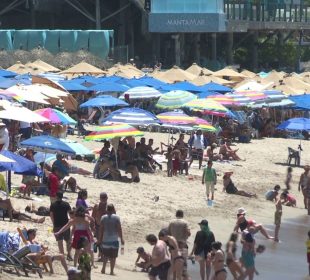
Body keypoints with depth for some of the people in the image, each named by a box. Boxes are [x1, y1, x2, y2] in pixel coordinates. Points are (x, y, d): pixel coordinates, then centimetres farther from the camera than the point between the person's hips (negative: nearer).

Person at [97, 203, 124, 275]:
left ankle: (103, 269, 12)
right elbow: (119, 229, -8)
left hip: (105, 240, 3)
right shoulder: (116, 218, -6)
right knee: (113, 256, 2)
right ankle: (111, 271, 0)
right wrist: (121, 239, -3)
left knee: (105, 255, 17)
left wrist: (99, 239, 10)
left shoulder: (103, 218, 2)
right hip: (114, 240, -3)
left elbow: (101, 229, 3)